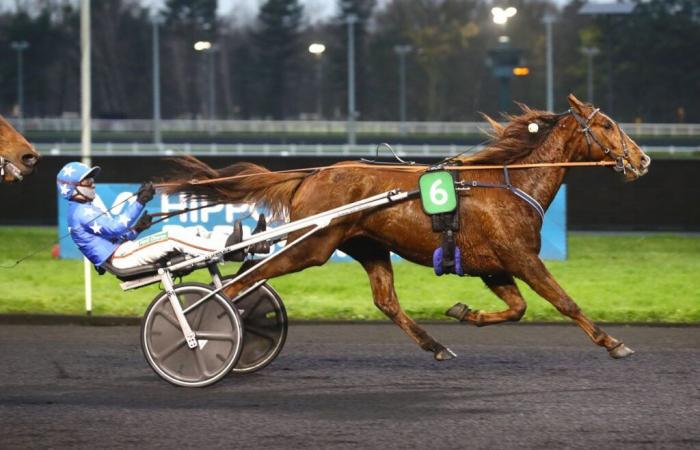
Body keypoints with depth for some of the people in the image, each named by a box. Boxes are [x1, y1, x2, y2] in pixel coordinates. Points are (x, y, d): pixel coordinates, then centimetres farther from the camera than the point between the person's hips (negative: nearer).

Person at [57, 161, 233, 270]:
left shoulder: (87, 210, 26)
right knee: (172, 238, -21)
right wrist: (139, 202, -22)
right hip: (118, 256, -10)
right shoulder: (81, 212, -7)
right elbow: (115, 228, -18)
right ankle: (227, 247, -24)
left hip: (120, 250, 10)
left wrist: (136, 229, 6)